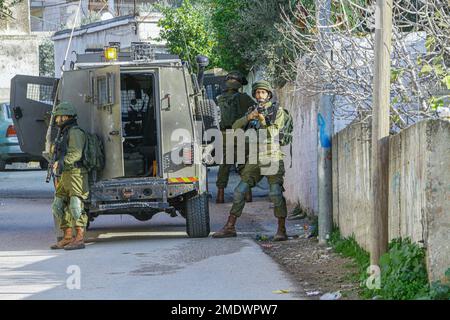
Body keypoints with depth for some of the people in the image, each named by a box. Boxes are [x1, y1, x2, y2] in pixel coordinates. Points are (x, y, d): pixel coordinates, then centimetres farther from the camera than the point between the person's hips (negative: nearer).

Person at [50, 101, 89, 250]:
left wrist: (62, 162, -30)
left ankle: (79, 239, -14)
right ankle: (67, 238, 10)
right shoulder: (64, 134, 23)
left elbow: (76, 153, -21)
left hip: (75, 174, -10)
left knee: (76, 207, -12)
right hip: (64, 176, 10)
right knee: (59, 207, 7)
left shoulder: (75, 132, -8)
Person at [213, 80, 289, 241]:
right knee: (240, 191, 2)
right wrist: (249, 117, -12)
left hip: (273, 158, -5)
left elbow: (273, 132, -8)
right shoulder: (253, 111, 15)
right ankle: (229, 228, 9)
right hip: (254, 160, 5)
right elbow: (236, 127, 4)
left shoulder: (278, 111, 3)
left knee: (276, 194, -16)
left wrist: (263, 120, -23)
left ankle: (282, 231, -12)